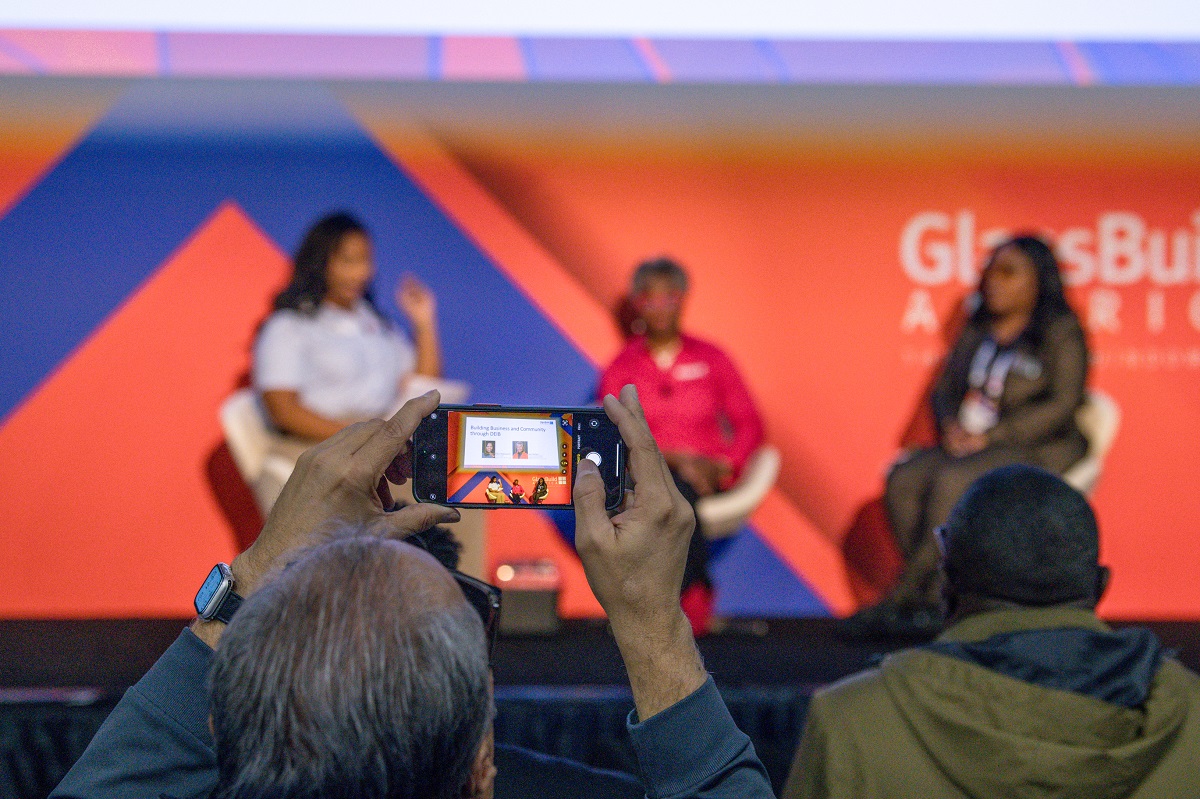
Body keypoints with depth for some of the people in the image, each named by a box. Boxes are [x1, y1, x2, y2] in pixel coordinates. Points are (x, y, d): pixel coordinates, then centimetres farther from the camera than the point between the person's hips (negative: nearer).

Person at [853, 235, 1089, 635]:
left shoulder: (1062, 332, -4)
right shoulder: (976, 331, 16)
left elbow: (1062, 405, -12)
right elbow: (944, 389, 18)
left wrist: (991, 436, -17)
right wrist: (951, 426, -7)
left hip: (1038, 449, -7)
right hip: (970, 443, 7)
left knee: (953, 480, -33)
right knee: (903, 479, -21)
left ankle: (903, 597, -26)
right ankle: (934, 599, -24)